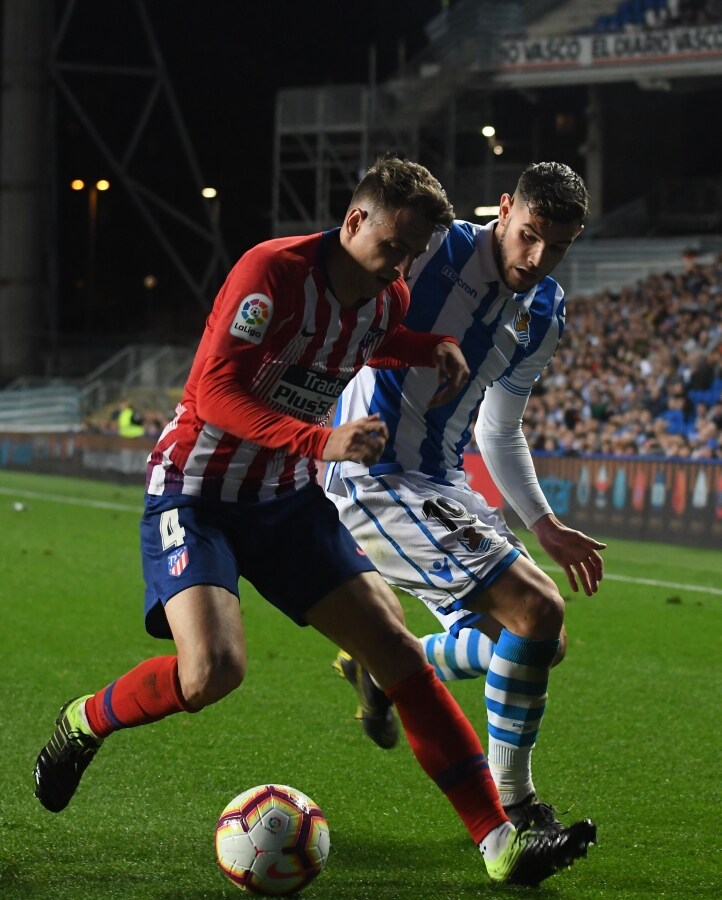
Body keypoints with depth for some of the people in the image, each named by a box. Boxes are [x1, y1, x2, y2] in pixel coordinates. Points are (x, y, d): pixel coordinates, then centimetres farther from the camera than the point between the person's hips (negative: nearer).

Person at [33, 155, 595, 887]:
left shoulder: (387, 301, 3)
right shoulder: (273, 271, -20)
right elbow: (213, 390, -27)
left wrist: (435, 348, 7)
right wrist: (321, 441, -37)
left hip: (288, 500, 7)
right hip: (196, 491, -7)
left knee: (398, 650, -4)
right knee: (213, 670, -28)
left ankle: (500, 842, -3)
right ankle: (84, 723, 4)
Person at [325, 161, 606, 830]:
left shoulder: (545, 316, 9)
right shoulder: (432, 250, -15)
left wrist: (545, 528, 17)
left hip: (442, 488, 9)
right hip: (373, 478, -9)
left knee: (542, 643, 9)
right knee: (536, 609, -19)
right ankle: (510, 807, -5)